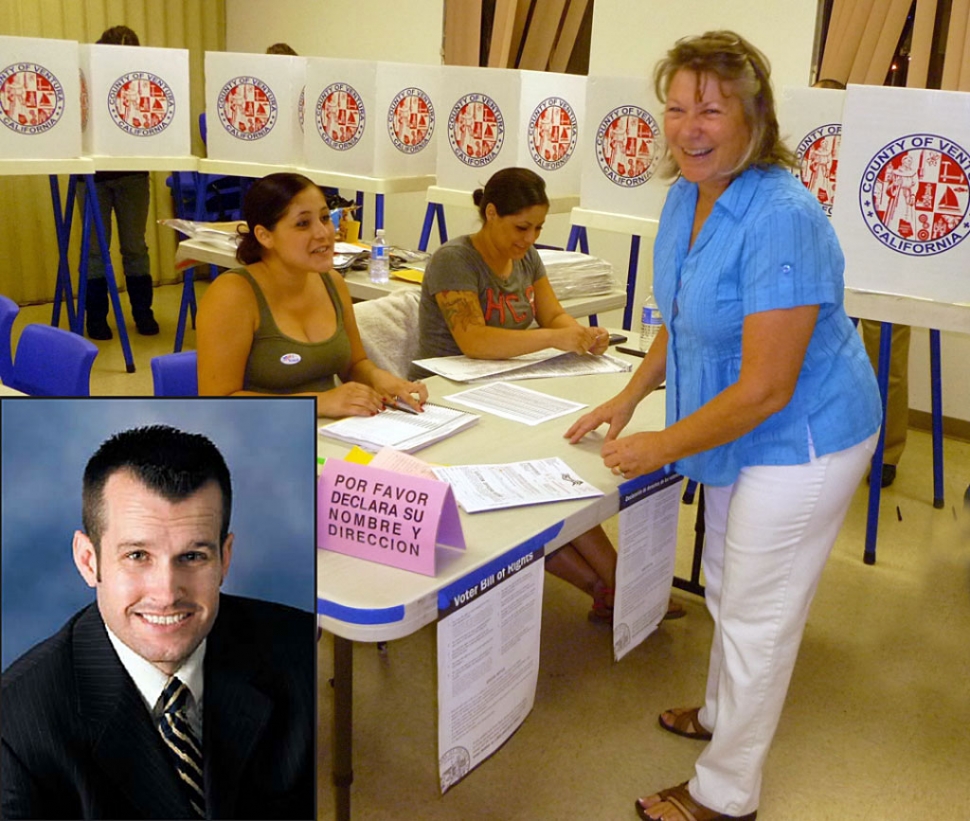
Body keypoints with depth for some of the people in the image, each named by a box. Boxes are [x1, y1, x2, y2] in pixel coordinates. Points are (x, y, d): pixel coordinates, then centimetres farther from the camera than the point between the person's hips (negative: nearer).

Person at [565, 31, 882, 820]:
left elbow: (764, 390, -29)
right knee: (727, 588, 26)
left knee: (758, 615, 5)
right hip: (739, 432, 9)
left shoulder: (781, 220, -30)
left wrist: (664, 446, -19)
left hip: (800, 443, -9)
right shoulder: (688, 196, -2)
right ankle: (721, 716, 51)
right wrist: (629, 398, 7)